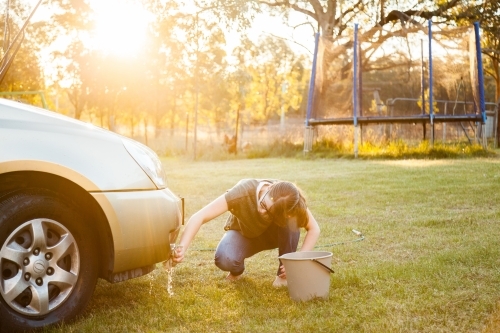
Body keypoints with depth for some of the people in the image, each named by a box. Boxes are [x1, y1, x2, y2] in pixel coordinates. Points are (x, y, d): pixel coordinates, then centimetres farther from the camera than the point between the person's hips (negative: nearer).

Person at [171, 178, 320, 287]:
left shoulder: (290, 202, -32)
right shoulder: (243, 192, -38)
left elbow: (314, 229, -21)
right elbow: (200, 216, -42)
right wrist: (182, 248, -54)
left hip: (272, 234, 1)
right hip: (243, 233, -1)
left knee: (292, 222, -34)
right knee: (224, 260, -35)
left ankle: (283, 274, -10)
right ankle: (237, 271, 4)